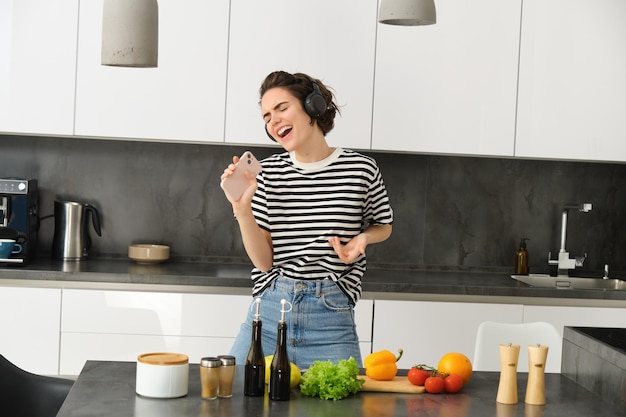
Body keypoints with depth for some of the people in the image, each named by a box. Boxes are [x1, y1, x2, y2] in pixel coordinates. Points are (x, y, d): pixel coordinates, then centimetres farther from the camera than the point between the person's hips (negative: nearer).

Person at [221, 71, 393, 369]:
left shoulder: (361, 169, -4)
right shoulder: (268, 172, 0)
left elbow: (383, 226, 16)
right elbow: (264, 261, -1)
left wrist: (362, 238, -6)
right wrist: (242, 208, -15)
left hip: (331, 321, -2)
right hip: (269, 312, 2)